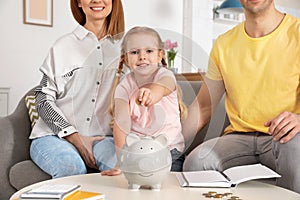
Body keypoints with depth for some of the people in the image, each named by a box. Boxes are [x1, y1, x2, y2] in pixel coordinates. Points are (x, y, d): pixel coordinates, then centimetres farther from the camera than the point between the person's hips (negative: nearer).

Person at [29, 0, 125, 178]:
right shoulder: (63, 46, 6)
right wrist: (75, 137, -8)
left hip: (102, 137, 1)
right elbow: (44, 100, 3)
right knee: (73, 167, -33)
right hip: (54, 135, -1)